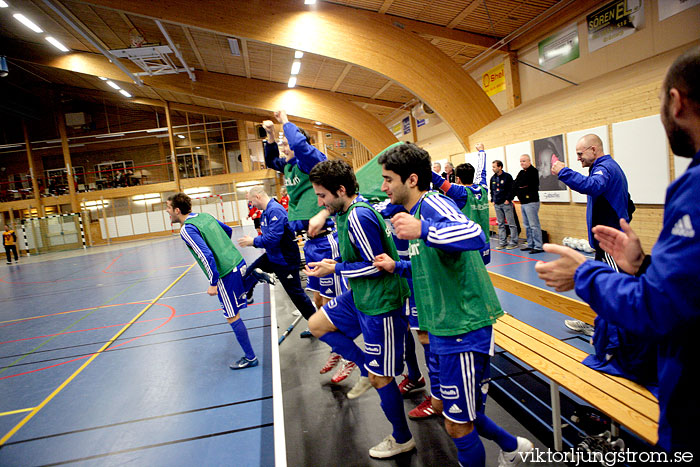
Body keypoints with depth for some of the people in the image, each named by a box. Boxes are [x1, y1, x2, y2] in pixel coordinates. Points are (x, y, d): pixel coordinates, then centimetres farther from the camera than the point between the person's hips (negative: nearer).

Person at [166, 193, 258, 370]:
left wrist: (213, 284, -17)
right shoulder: (205, 215, 10)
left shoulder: (187, 230, -14)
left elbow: (207, 256, -22)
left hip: (226, 274, -7)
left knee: (232, 317, 4)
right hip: (238, 262, 8)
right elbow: (228, 230, 24)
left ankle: (250, 358, 12)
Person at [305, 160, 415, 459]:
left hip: (381, 304, -10)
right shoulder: (346, 212, 6)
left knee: (381, 378, 4)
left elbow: (376, 265, -22)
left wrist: (334, 269, -15)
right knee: (317, 324, 18)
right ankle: (365, 368, 25)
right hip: (360, 296, 10)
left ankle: (402, 440, 28)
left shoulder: (358, 217, -24)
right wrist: (336, 263, 7)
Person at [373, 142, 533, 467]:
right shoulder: (416, 211, 13)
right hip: (443, 329, 10)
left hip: (465, 328, -10)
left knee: (457, 424, 5)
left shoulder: (433, 203, -17)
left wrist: (422, 230, -45)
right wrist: (396, 267, 13)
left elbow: (474, 236, -37)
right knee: (444, 407, 23)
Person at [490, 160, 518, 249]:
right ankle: (502, 243, 13)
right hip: (497, 204, 6)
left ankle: (513, 242, 3)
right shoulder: (493, 178, 11)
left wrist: (508, 199, -13)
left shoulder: (507, 176, -6)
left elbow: (512, 189, -9)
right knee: (500, 224, 9)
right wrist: (493, 200, 10)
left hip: (506, 203, -6)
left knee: (511, 223, -2)